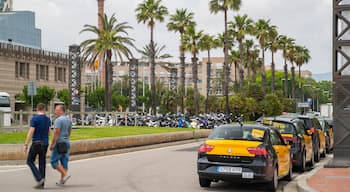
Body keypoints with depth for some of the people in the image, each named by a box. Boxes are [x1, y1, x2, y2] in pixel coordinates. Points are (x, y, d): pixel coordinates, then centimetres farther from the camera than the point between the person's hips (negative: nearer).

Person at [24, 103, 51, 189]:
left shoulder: (34, 118, -12)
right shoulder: (47, 119, 7)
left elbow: (31, 132, -16)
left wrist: (26, 145, -14)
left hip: (36, 143, -6)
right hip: (45, 143, 6)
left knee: (30, 161, 6)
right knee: (42, 163, 9)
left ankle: (39, 178, -9)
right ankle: (41, 183, 8)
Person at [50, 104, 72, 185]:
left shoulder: (58, 120, -15)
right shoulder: (69, 120, 11)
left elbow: (56, 133, -20)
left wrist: (52, 144, -16)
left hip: (59, 144, -8)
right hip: (66, 143, 8)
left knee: (54, 161, 0)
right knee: (64, 162, 7)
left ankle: (65, 174, -12)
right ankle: (62, 180, 8)